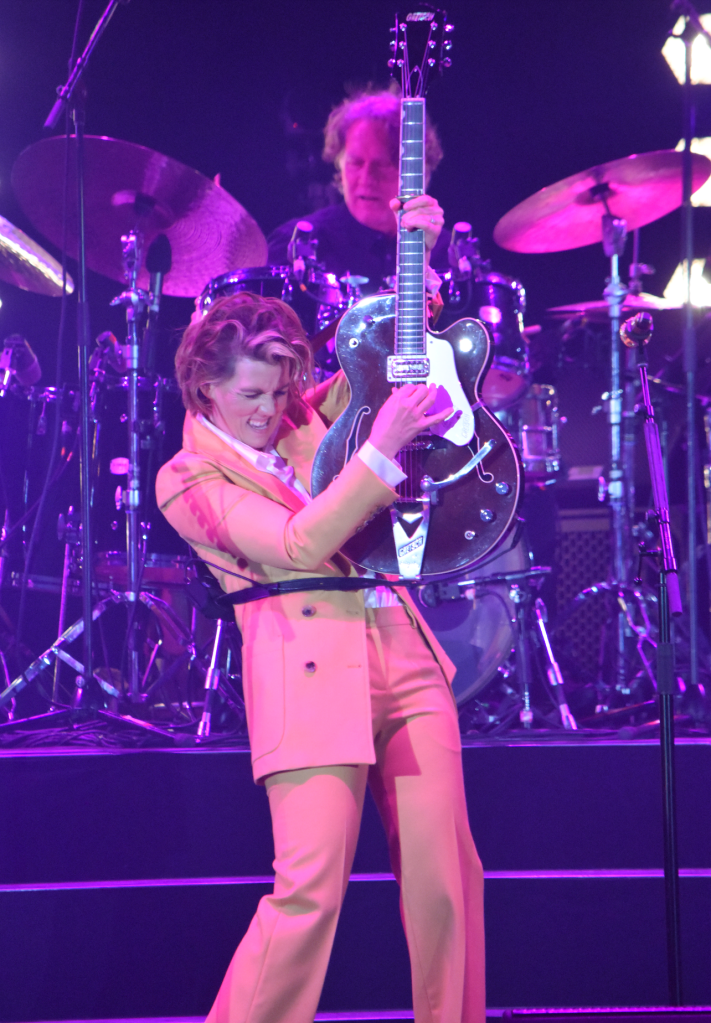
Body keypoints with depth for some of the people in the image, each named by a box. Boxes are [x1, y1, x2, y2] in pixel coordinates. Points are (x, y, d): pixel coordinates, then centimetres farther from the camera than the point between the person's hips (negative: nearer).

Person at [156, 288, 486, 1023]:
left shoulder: (303, 420, 17)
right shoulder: (189, 478, 1)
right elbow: (299, 543, -13)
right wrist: (383, 447, -19)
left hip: (402, 656, 6)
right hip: (313, 680, -5)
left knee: (444, 877, 1)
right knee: (311, 888, -13)